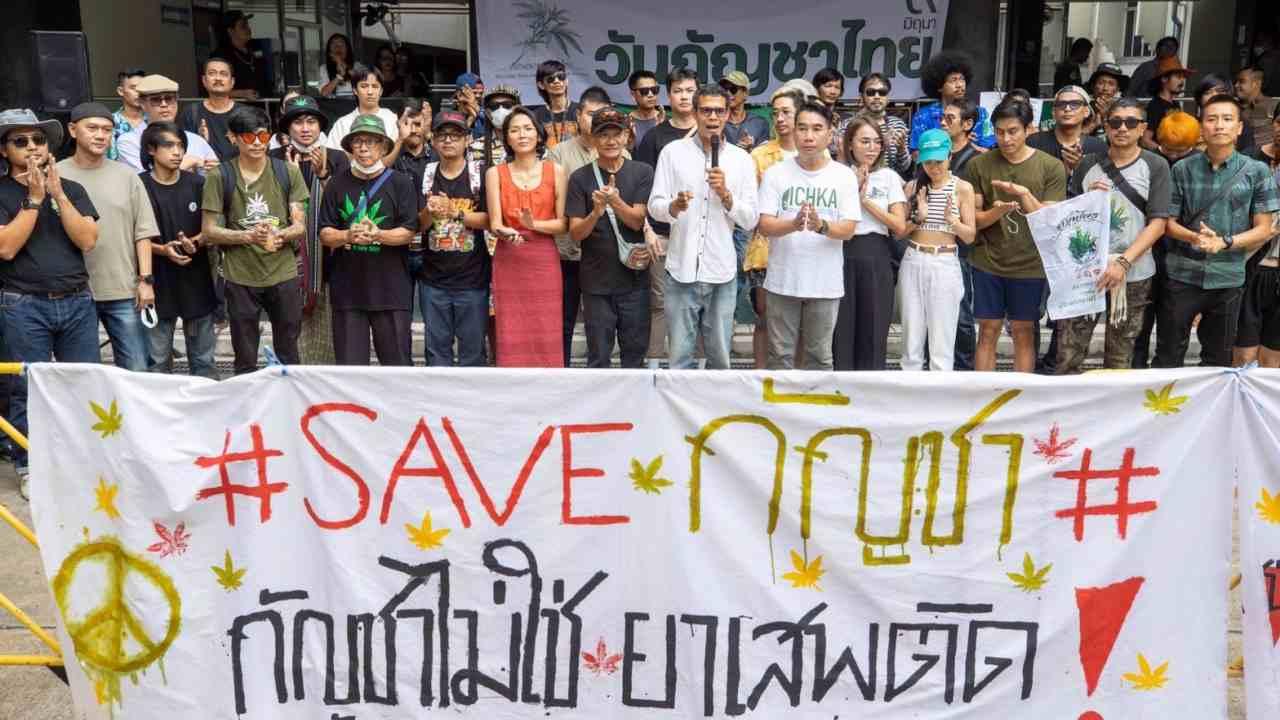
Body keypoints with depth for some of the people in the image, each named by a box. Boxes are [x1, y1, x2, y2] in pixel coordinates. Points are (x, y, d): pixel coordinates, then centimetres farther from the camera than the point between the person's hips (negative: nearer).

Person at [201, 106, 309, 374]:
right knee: (245, 361, 9)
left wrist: (279, 235, -19)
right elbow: (209, 231, -2)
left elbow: (300, 226, 3)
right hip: (240, 278, -1)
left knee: (288, 356, 12)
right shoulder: (219, 176, -1)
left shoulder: (288, 172, 4)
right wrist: (249, 236, -18)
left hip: (284, 274, 1)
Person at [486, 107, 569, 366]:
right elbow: (495, 224, -3)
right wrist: (507, 233, -25)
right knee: (512, 338, -1)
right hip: (508, 264, 0)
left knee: (547, 337, -1)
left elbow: (563, 224, 1)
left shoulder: (556, 172, 4)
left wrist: (534, 224, -17)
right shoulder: (495, 174, 5)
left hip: (545, 262, 0)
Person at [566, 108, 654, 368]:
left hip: (634, 279, 0)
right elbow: (576, 233, -4)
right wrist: (596, 212, -23)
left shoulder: (642, 173, 1)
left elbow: (637, 221, -8)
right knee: (598, 356, 6)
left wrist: (615, 202, -27)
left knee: (635, 353, 9)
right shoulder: (580, 178, 0)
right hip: (596, 281, 0)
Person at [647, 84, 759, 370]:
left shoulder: (742, 159, 5)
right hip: (682, 271, -1)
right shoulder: (672, 151, 2)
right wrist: (674, 206, -23)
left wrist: (725, 195, -13)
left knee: (720, 356, 10)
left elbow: (751, 220, 2)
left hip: (722, 272, 1)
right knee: (679, 356, 5)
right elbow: (654, 206, -2)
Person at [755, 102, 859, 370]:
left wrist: (821, 226, -25)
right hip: (783, 280, 0)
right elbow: (764, 225, -6)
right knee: (780, 355, 7)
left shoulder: (845, 176, 1)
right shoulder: (775, 173, -1)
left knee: (819, 356, 10)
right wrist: (794, 224, -26)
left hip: (825, 283, 0)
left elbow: (848, 229, -4)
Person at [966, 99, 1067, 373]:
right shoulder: (979, 165, 1)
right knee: (988, 331, 5)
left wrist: (1025, 194, -22)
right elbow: (973, 219, 0)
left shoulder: (1051, 167, -2)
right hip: (988, 263, 1)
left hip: (1029, 265, -1)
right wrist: (996, 211, -20)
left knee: (1023, 333, 7)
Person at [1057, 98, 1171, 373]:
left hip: (1133, 275, -1)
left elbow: (1157, 224, -5)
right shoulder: (1088, 164, 7)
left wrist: (1123, 262, -15)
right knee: (1067, 355, -3)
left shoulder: (1155, 166, 1)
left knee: (1119, 360, 5)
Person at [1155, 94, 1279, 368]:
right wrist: (1195, 237, -17)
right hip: (1182, 275, 0)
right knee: (1167, 357, 6)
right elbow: (1168, 222, 2)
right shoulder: (1183, 169, 1)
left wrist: (1224, 242, -16)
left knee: (1218, 361, 13)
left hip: (1228, 279, 0)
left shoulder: (1256, 172, 0)